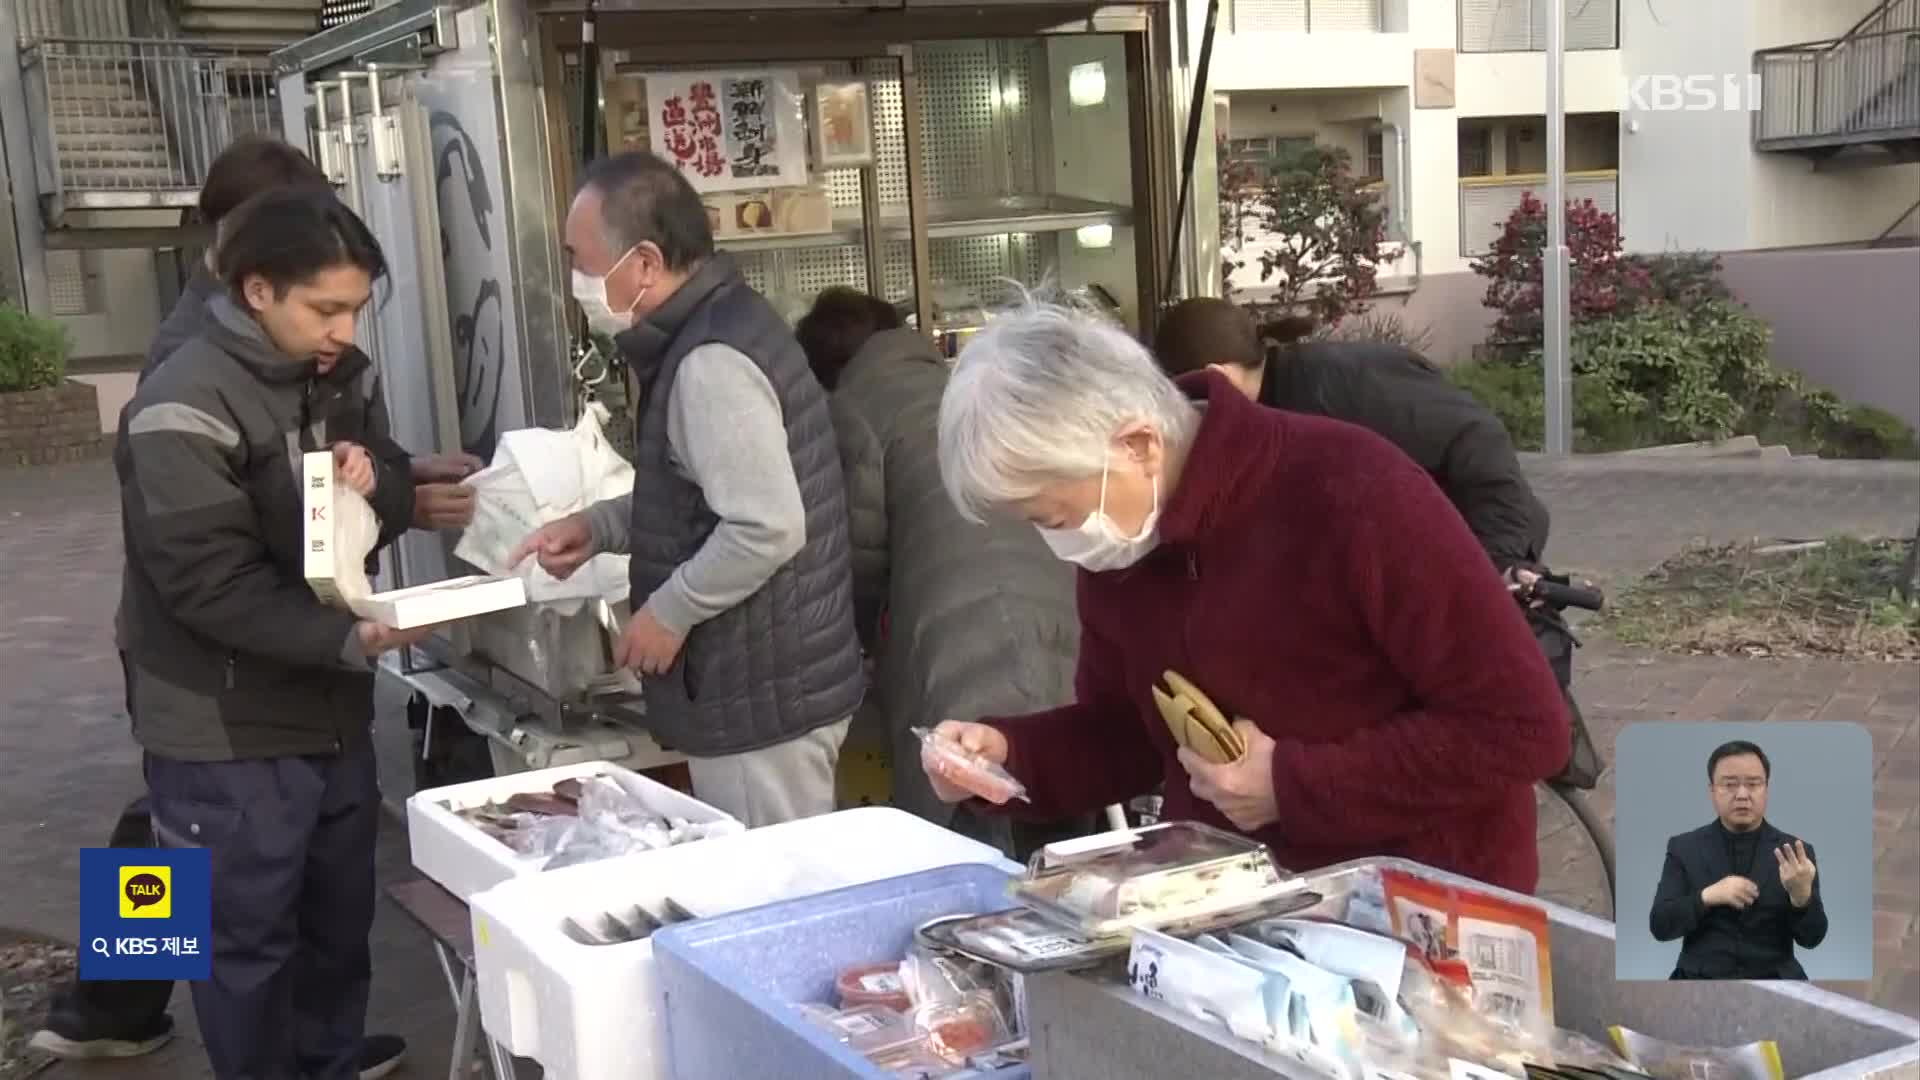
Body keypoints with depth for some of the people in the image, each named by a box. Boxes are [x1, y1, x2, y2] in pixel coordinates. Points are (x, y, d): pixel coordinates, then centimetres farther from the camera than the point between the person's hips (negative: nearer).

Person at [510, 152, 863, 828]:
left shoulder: (710, 362, -22)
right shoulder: (713, 328, 11)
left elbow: (767, 528, -28)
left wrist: (668, 611, -16)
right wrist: (597, 527, 11)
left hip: (762, 698, -10)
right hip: (768, 683, 10)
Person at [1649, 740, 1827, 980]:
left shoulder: (1795, 851, 5)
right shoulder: (1684, 848, 4)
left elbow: (1812, 938, -1)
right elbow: (1661, 927, -2)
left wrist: (1802, 894, -20)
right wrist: (1706, 897, -17)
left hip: (1774, 978, 1)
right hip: (1702, 978, -1)